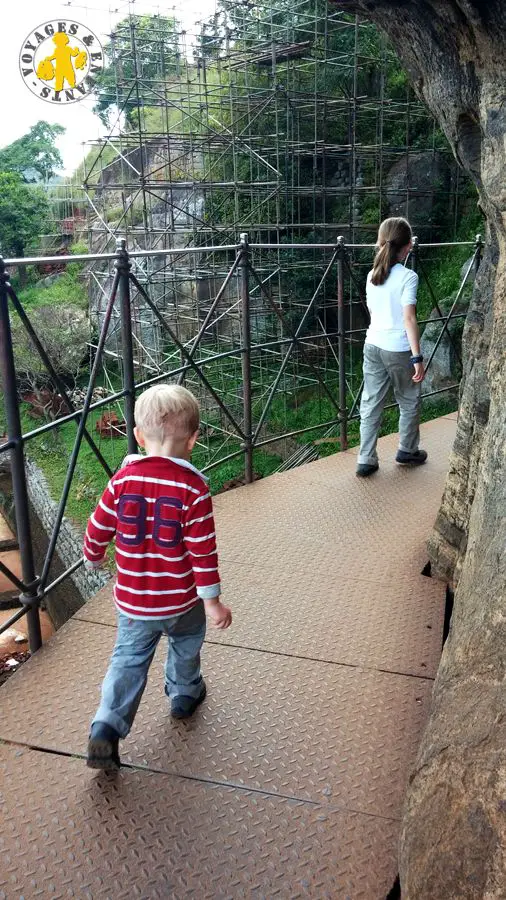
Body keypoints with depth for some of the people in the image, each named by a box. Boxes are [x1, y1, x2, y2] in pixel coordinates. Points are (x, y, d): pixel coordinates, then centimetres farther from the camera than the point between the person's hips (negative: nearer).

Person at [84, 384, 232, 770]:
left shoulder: (123, 479, -10)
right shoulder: (194, 488, -19)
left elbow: (98, 530, -1)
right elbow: (203, 550, -18)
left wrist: (93, 559, 20)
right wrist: (212, 600, -8)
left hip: (131, 601, 2)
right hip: (182, 601, -1)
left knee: (129, 659, 15)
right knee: (186, 645, 26)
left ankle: (107, 726, 1)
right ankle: (185, 694, 48)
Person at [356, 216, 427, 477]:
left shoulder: (372, 276, 5)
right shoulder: (408, 277, -13)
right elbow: (409, 319, -19)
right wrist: (417, 357, -18)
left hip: (372, 346, 5)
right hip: (398, 350, -5)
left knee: (370, 404, 8)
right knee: (409, 402, 16)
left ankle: (366, 461, 8)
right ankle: (407, 451, 31)